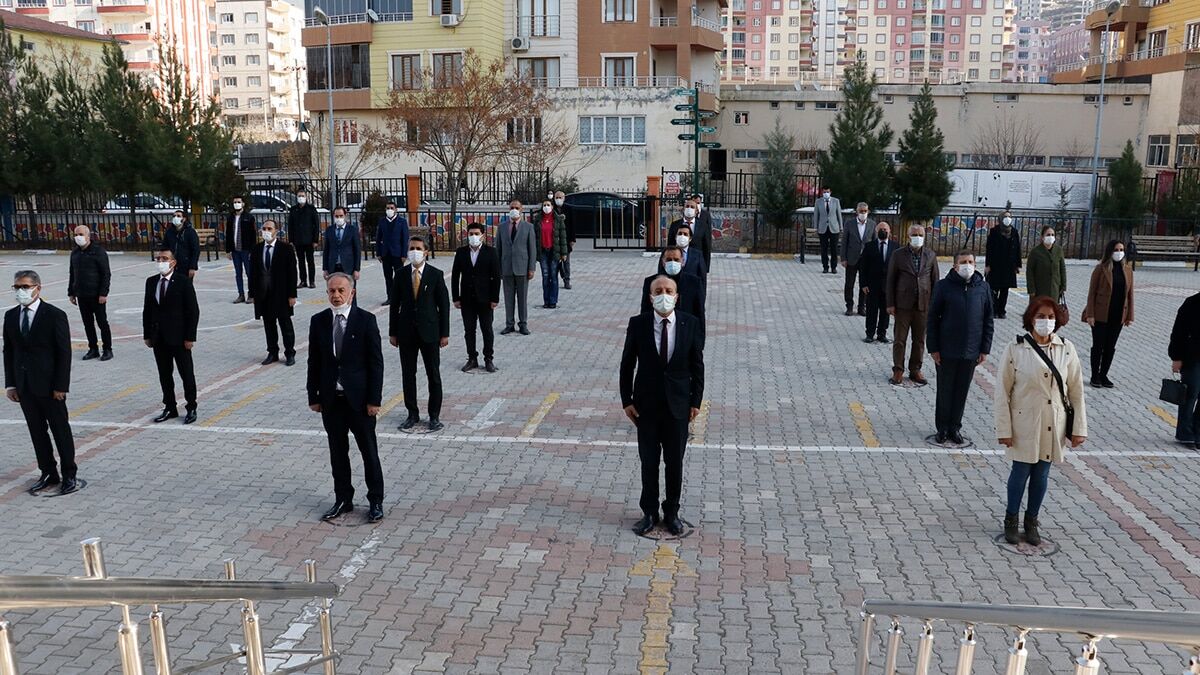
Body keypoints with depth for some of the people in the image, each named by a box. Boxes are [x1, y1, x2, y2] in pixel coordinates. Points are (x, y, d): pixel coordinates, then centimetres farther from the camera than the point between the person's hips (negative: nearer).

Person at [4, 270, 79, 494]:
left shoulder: (55, 315, -9)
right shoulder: (11, 316, 7)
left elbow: (64, 353, -10)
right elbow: (8, 351, 11)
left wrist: (61, 386, -13)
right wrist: (10, 383, 4)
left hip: (49, 385, -5)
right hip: (24, 387, 5)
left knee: (61, 431, 4)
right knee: (37, 431, 12)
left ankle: (68, 475, 14)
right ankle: (48, 473, 23)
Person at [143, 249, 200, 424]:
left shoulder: (184, 282, -9)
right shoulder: (151, 282, 7)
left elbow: (193, 311, -9)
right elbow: (147, 309, 12)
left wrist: (190, 337, -12)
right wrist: (147, 335, 8)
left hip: (179, 337, -5)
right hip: (159, 339, 5)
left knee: (187, 374, 3)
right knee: (164, 375, 12)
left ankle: (191, 408, 15)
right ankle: (169, 408, 23)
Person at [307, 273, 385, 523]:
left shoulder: (366, 320, -8)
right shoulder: (318, 321, 2)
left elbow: (376, 362, -8)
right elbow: (314, 362, 6)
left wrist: (374, 399, -11)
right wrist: (313, 397, 3)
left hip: (359, 398, -3)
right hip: (331, 399, 3)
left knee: (369, 451, 6)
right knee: (337, 451, 13)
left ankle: (376, 501, 19)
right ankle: (343, 500, 26)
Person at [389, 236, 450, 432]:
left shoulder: (436, 275, -3)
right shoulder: (401, 275, 2)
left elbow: (444, 304, -2)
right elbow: (395, 304, 5)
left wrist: (444, 333, -5)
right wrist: (393, 332, 3)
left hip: (429, 332, -2)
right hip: (406, 332, 2)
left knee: (434, 375, 4)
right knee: (408, 375, 8)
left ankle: (435, 416, 15)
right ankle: (412, 414, 20)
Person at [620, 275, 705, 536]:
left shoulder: (691, 324, -6)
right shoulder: (638, 324, -7)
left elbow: (697, 365, 0)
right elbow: (627, 364, -1)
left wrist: (696, 401, -1)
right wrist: (627, 400, -4)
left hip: (678, 405, 0)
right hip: (646, 405, 0)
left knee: (675, 462, 11)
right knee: (649, 461, 10)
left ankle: (672, 512, 28)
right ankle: (649, 512, 26)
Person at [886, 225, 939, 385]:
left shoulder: (931, 255, 4)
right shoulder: (899, 255, -2)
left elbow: (935, 280, 7)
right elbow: (891, 280, -1)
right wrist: (890, 304, -5)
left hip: (923, 304, 2)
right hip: (903, 304, -2)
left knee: (920, 340, 10)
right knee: (900, 339, 4)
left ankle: (915, 370, 22)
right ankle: (898, 370, 15)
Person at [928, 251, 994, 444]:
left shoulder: (983, 288, 1)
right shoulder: (943, 286, -6)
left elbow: (987, 320, 7)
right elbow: (933, 318, -4)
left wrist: (985, 349, 3)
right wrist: (933, 348, -7)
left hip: (971, 351, 2)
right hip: (947, 350, -2)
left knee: (962, 391, 11)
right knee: (945, 390, 9)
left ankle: (954, 428, 24)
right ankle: (943, 428, 22)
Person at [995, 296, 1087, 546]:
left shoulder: (1066, 349, -1)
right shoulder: (1015, 349, -10)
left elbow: (1076, 391, 4)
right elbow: (1003, 391, -7)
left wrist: (1079, 428, 3)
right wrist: (1004, 429, -8)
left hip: (1053, 425, 3)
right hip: (1024, 423, -3)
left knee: (1041, 474, 13)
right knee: (1021, 472, 7)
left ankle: (1032, 521, 32)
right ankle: (1011, 520, 28)